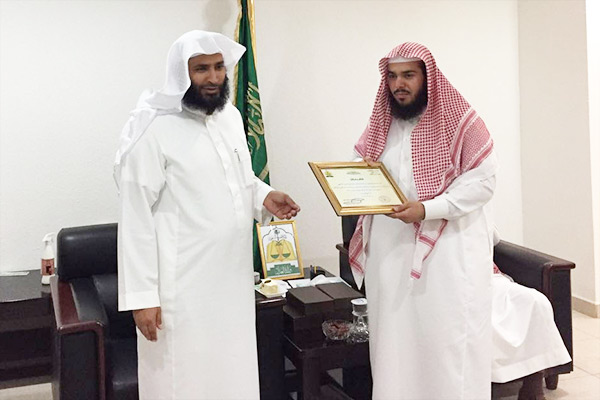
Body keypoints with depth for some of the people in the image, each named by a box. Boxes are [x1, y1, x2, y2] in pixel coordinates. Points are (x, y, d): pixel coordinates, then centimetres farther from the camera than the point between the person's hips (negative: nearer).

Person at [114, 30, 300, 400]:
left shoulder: (231, 116, 7)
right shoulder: (153, 130, -14)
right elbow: (136, 218, -14)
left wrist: (264, 196, 1)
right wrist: (142, 296, -15)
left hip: (233, 277, 7)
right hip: (183, 285, -6)